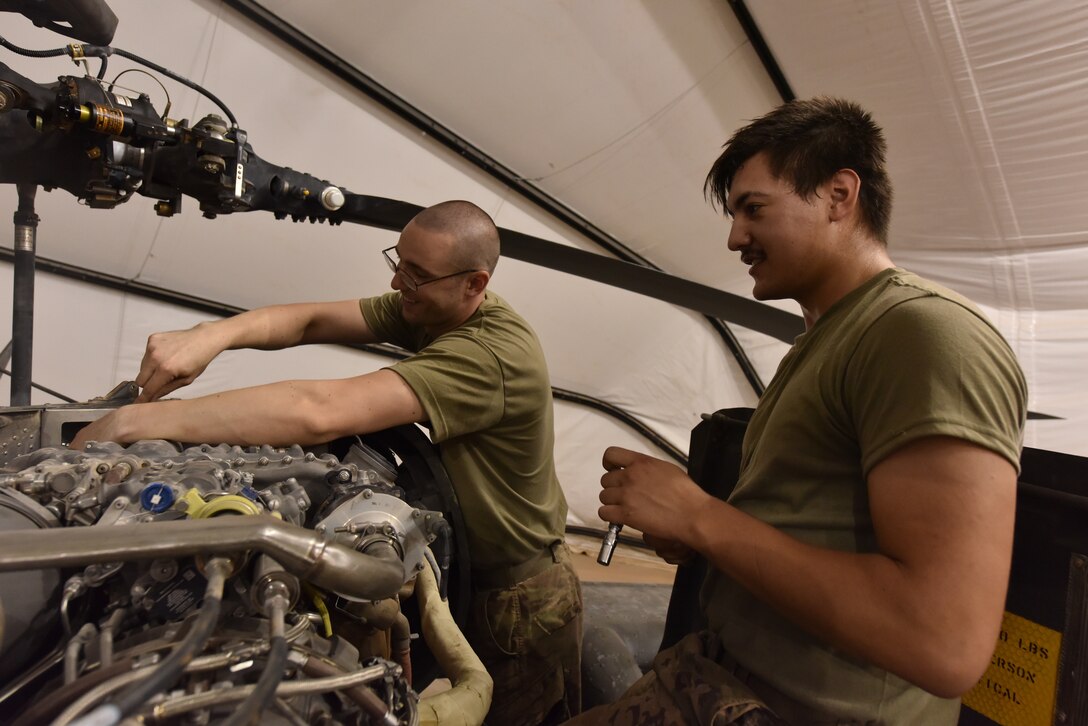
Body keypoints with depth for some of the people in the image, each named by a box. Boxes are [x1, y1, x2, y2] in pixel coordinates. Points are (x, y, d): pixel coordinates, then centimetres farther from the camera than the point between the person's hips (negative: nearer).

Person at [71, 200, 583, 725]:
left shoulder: (491, 352, -33)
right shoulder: (427, 308, -5)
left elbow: (320, 412, -41)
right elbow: (311, 321, -9)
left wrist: (136, 419, -36)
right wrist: (211, 335, -28)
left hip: (520, 603, -7)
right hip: (464, 574, 7)